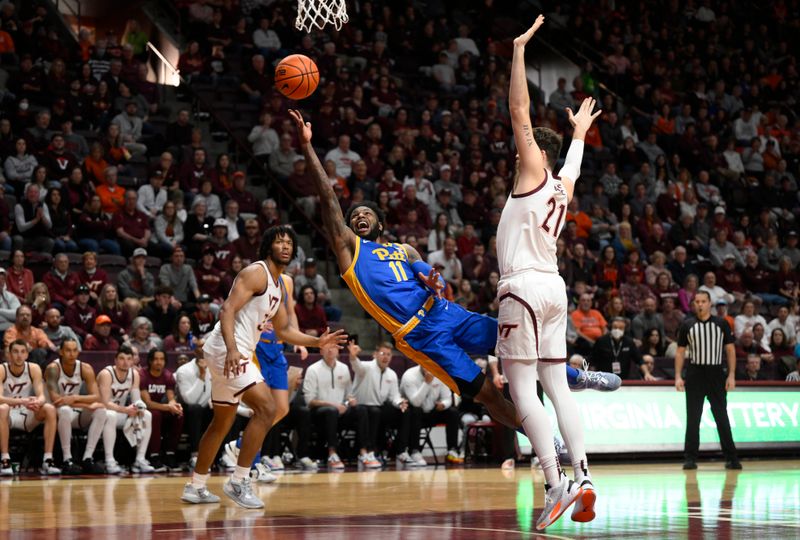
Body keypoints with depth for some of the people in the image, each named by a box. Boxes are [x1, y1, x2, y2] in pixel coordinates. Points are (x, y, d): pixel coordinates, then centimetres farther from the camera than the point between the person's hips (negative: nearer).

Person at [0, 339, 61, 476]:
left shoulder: (34, 369, -4)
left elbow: (41, 396, -11)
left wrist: (37, 402, -37)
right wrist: (22, 401, -42)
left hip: (27, 415, 3)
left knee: (50, 409, -24)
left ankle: (48, 459, -25)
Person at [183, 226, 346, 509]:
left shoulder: (277, 284, 19)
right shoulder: (256, 273, -11)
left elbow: (284, 330, 27)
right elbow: (228, 310, -22)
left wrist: (317, 341, 15)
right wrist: (232, 349, -34)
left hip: (235, 354, 11)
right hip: (226, 350, -11)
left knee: (222, 422, 17)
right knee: (266, 409, -16)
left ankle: (195, 487, 27)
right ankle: (238, 482, -13)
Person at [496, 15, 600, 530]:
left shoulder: (533, 172, -1)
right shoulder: (564, 186, 18)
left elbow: (520, 108, -7)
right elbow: (574, 159, 43)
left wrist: (520, 48, -3)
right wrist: (580, 132, 59)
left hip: (525, 287, -8)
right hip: (554, 287, 8)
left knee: (522, 387, -11)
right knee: (556, 384, 8)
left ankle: (556, 483, -21)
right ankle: (583, 477, -1)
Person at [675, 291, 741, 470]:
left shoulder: (721, 324, 5)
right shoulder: (687, 325, 6)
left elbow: (730, 350, 5)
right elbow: (680, 352, 8)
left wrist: (731, 375, -4)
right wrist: (678, 376, -1)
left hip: (716, 375, 0)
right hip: (695, 374, 0)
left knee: (722, 418, 1)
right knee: (692, 419, -1)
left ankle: (731, 458, 7)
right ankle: (690, 458, 3)